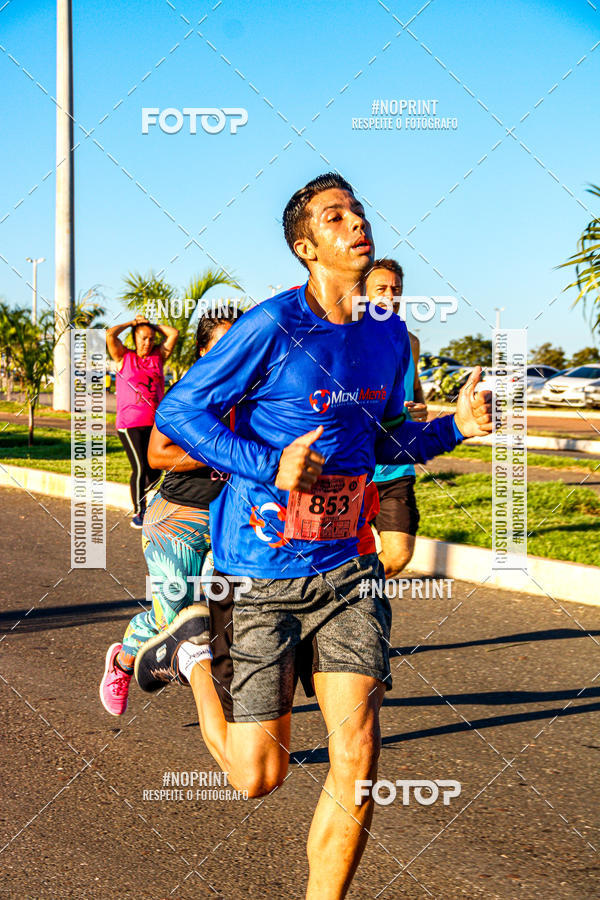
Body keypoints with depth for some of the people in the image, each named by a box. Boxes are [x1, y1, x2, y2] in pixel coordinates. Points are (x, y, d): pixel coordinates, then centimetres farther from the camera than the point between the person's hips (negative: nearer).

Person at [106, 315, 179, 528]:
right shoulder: (124, 357, 5)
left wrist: (151, 324, 14)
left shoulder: (158, 357, 13)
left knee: (155, 471, 1)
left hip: (155, 424, 4)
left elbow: (173, 333, 9)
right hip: (129, 423, -4)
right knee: (140, 468, -10)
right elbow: (110, 335, -7)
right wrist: (132, 323, 6)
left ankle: (140, 495, 30)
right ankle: (138, 513, 2)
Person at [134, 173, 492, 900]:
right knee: (259, 776, 4)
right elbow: (178, 412, -11)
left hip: (344, 571, 5)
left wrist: (455, 426, 1)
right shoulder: (273, 325, -14)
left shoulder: (390, 337, 6)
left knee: (357, 761, -4)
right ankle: (195, 647, 31)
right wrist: (272, 469, -22)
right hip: (260, 574, -5)